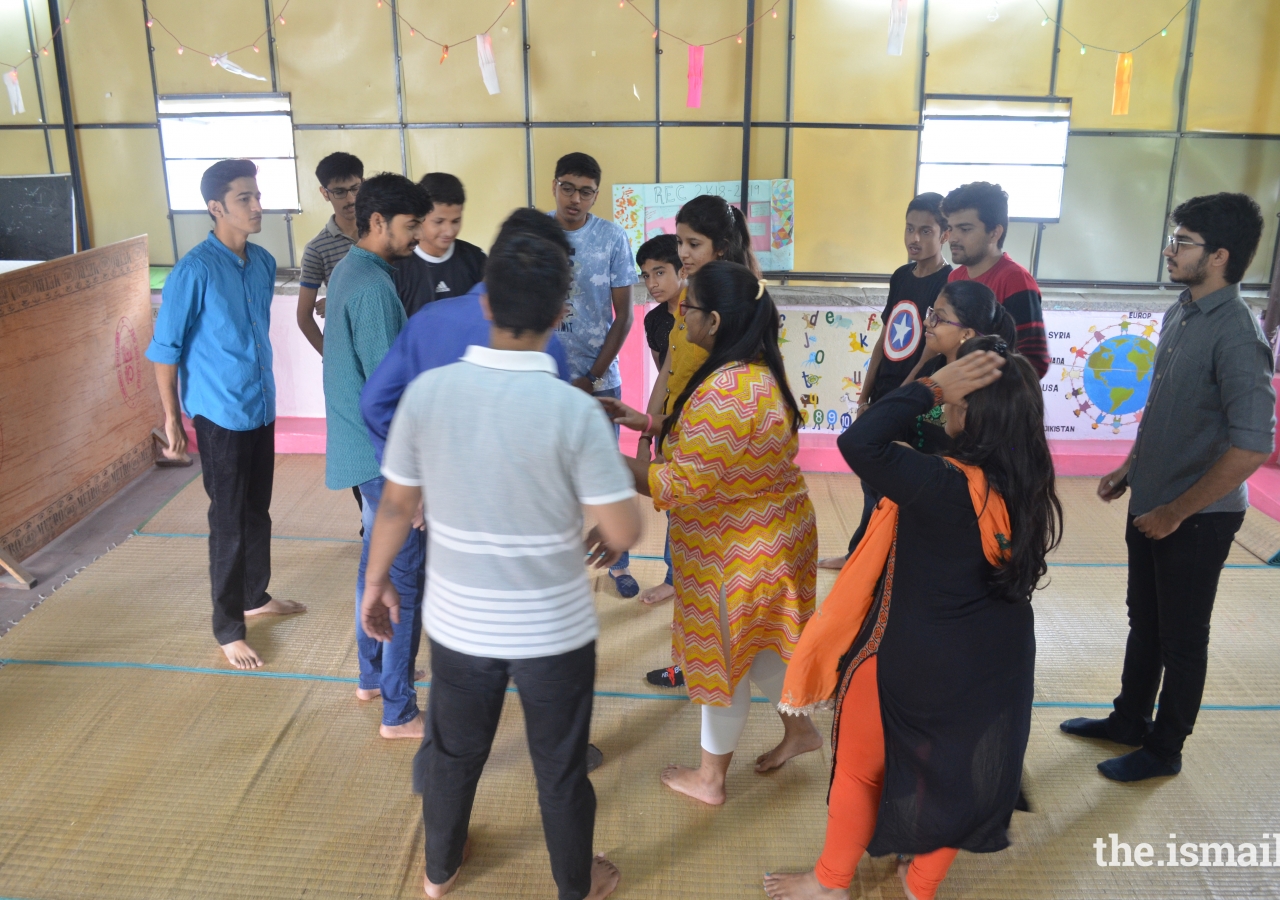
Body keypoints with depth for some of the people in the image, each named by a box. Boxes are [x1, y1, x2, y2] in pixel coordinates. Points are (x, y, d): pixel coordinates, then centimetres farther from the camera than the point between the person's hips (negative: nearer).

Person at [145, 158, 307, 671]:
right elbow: (165, 349, -12)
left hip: (261, 408, 7)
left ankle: (256, 596, 38)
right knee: (229, 522, 2)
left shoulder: (263, 262, 3)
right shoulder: (194, 271, -17)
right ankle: (228, 629, 15)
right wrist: (172, 419, -11)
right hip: (220, 415, -7)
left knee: (257, 512, 19)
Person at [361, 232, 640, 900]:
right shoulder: (574, 409, -22)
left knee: (452, 751, 26)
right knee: (560, 767, 19)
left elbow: (396, 504, -2)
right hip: (553, 627, -3)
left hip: (459, 620, 3)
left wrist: (377, 580, 14)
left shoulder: (428, 390, -13)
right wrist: (606, 538, 7)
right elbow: (624, 532, -17)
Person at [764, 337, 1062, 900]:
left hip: (912, 661, -6)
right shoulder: (1029, 486, -9)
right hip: (994, 661, 6)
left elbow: (859, 442, -39)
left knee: (861, 764, 17)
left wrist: (932, 387, -30)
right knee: (955, 768, 24)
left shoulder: (945, 488, -31)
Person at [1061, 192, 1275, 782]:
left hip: (1196, 518, -8)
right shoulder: (1180, 314, 4)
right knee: (1144, 621, 22)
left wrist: (1175, 512, -21)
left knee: (1181, 637, 10)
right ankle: (1129, 720, 40)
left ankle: (1164, 749, 28)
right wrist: (1130, 468, 13)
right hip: (1151, 504, 8)